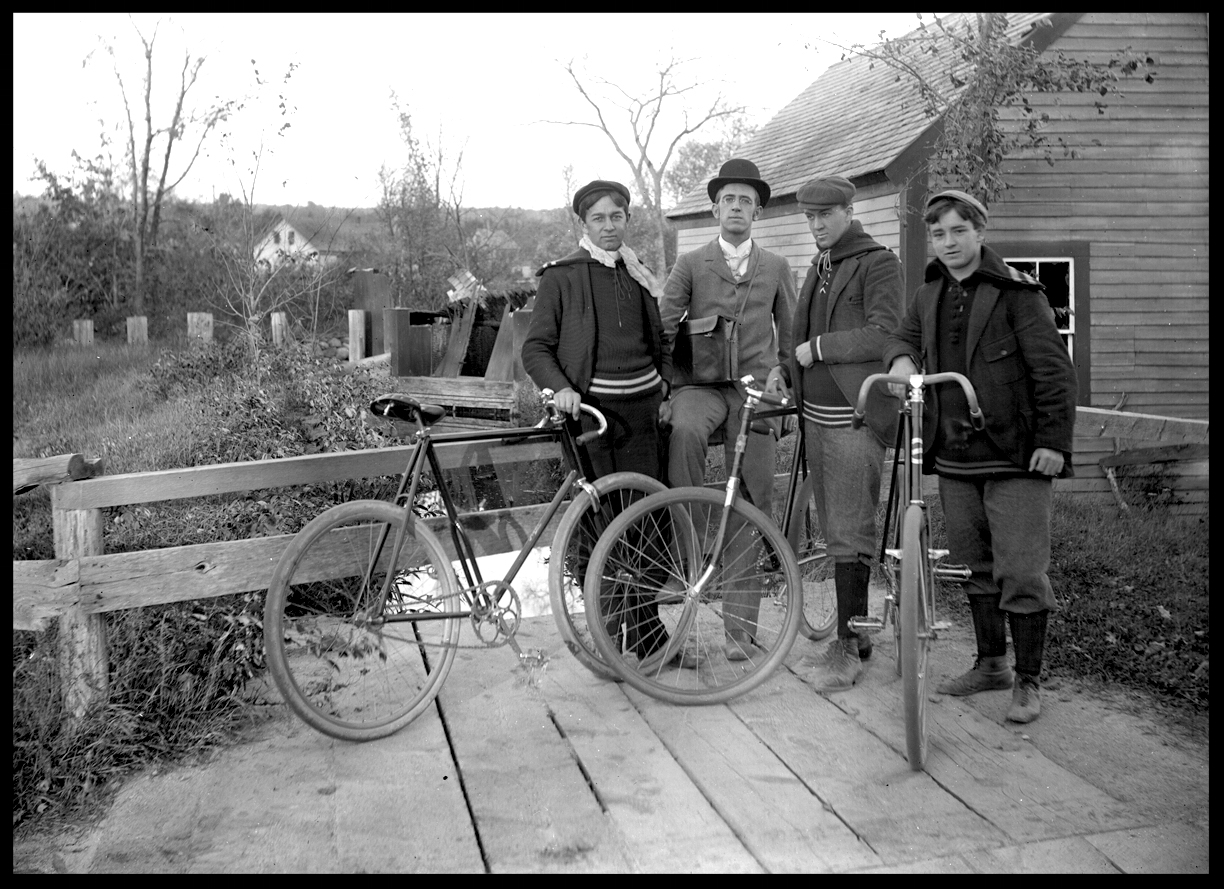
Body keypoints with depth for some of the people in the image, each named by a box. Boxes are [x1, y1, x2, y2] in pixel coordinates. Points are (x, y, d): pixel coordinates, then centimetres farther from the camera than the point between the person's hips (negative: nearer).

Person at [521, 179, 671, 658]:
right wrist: (559, 387, -18)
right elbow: (535, 348, -2)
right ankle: (604, 636, 8)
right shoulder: (561, 276, 1)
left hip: (642, 407, 4)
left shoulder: (638, 273, 16)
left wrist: (665, 380, 15)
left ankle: (647, 629, 12)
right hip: (590, 409, -4)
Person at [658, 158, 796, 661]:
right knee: (685, 430, -39)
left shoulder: (776, 268, 15)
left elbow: (791, 332, 22)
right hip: (700, 383, -1)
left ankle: (740, 627, 5)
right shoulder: (691, 264, 9)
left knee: (754, 505, -2)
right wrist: (671, 386, -5)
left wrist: (780, 371, 6)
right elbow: (663, 329, 4)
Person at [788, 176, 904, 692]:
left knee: (850, 534, -6)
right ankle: (853, 635, 21)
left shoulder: (878, 263, -5)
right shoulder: (818, 267, 20)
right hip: (817, 414, 8)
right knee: (833, 532, 11)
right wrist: (793, 382, 13)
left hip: (855, 418, -8)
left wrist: (818, 347, -13)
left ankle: (848, 649, 0)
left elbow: (883, 335, -18)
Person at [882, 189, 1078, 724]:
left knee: (1021, 573, -4)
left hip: (1015, 457, -6)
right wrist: (901, 356, 0)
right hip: (954, 458, 6)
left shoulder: (1017, 292, -7)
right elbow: (904, 335, 25)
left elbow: (1053, 369, -9)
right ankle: (991, 664, 29)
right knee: (976, 568, 15)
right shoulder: (929, 295, 11)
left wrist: (1054, 440, -14)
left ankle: (1028, 681, 9)